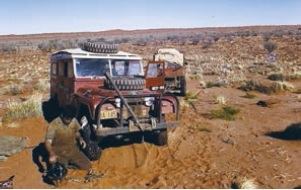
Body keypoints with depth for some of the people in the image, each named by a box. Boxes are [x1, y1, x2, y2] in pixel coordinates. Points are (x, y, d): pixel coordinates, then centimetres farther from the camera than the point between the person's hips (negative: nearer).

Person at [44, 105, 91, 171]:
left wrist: (80, 139, -10)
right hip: (59, 153, -4)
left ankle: (70, 161, 19)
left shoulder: (74, 121, -7)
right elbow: (48, 142, -29)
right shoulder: (53, 125, -22)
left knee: (87, 166, -6)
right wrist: (52, 154, -46)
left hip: (73, 149, 4)